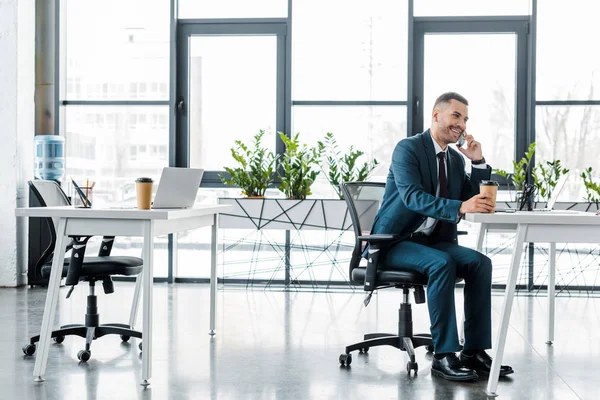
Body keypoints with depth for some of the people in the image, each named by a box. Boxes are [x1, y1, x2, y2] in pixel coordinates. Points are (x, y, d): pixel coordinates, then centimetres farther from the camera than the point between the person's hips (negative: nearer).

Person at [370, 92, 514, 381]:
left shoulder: (456, 159, 13)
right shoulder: (408, 148, -10)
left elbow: (478, 201, 11)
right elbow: (412, 196, -26)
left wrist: (478, 163, -2)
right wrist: (459, 208, -40)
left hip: (432, 242, 7)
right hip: (395, 243, -7)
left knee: (480, 262, -18)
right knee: (442, 263, -33)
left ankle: (474, 351, -14)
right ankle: (443, 355, -27)